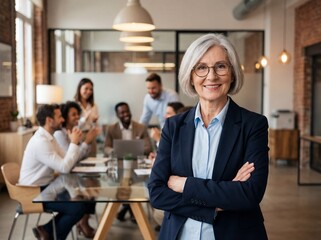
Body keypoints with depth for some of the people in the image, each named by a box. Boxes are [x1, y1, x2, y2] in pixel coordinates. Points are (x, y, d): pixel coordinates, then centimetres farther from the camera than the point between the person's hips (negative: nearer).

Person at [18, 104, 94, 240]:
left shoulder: (49, 137, 8)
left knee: (81, 198, 5)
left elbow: (66, 161, 7)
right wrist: (74, 143, -19)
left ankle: (47, 229, 13)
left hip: (45, 187, 10)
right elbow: (65, 168, -27)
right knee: (78, 207, -18)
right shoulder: (41, 142, -24)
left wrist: (75, 143, -6)